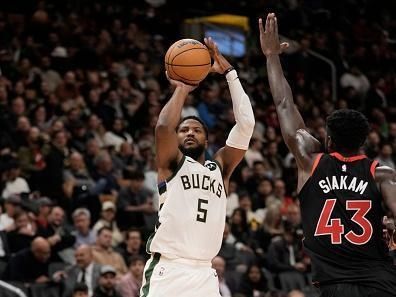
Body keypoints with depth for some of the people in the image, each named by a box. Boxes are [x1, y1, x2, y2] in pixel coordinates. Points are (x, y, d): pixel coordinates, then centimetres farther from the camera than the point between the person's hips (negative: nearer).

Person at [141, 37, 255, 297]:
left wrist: (229, 73, 6)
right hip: (167, 271, -4)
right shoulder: (172, 163, 7)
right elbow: (164, 126, -15)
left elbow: (246, 124, 7)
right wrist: (182, 89, 0)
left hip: (204, 275, 4)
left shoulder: (220, 167, 17)